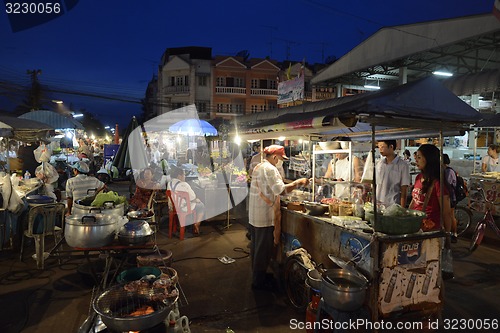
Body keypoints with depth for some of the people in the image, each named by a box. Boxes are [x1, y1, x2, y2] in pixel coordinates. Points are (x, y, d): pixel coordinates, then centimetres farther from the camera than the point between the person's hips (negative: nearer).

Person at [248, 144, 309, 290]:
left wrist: (292, 185, 16)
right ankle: (259, 281, 13)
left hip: (254, 215, 10)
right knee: (263, 249, 2)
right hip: (265, 217, -10)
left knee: (256, 247, 19)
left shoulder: (258, 167, 14)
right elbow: (281, 190, -25)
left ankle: (256, 276, 33)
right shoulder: (269, 169, -18)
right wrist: (298, 183, -14)